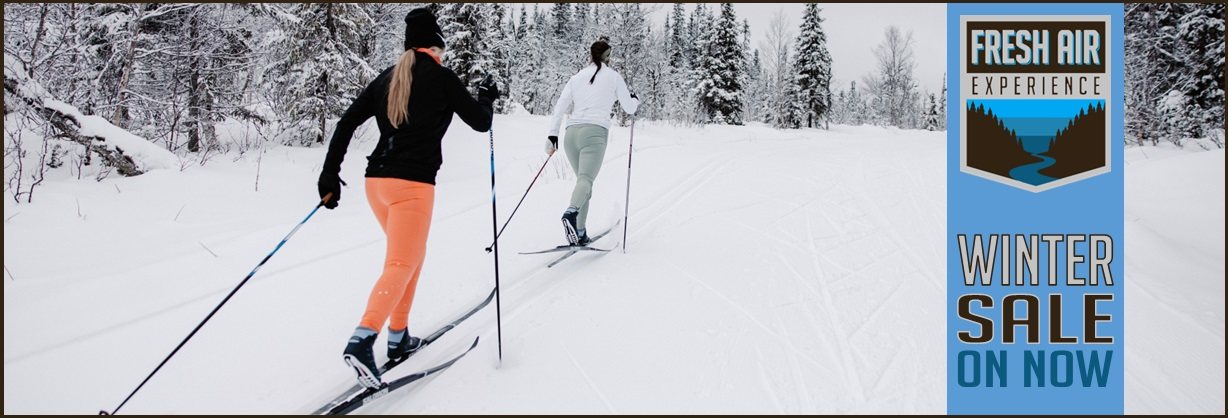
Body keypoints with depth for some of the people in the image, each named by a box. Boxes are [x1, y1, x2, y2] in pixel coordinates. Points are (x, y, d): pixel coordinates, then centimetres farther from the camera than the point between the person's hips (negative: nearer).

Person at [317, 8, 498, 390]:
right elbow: (480, 123, 4)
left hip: (377, 181, 7)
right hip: (413, 184, -7)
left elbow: (346, 123, 8)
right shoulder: (441, 77, -3)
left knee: (413, 255, 21)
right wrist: (487, 97, 25)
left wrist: (330, 174, 9)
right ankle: (362, 339, -29)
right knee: (401, 265, -9)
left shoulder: (387, 78, 13)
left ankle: (398, 337, 22)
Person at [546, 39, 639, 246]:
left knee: (583, 179, 17)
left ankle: (579, 233, 10)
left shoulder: (576, 77, 19)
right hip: (595, 132, -5)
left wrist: (552, 134, 6)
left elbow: (560, 106, 9)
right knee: (586, 179, -20)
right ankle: (571, 213, -50)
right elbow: (629, 108, 16)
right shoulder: (613, 76, 10)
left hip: (571, 133, 5)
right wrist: (635, 100, 38)